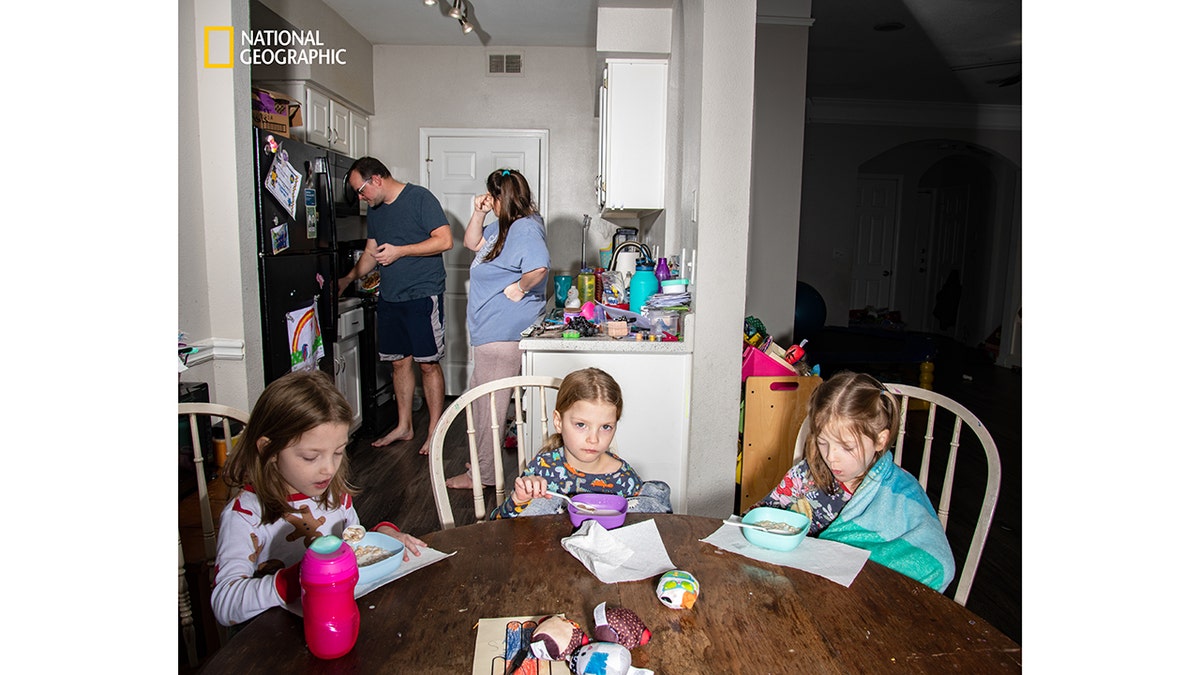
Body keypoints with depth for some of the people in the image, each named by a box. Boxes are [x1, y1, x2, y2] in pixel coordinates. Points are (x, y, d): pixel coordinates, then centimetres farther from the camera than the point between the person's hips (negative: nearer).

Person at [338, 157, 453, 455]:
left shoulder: (420, 198, -8)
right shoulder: (374, 210, 15)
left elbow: (445, 240, -16)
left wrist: (400, 251, -15)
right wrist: (346, 280, 21)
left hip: (423, 296, -7)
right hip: (390, 297, 7)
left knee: (428, 363, -2)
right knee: (399, 362, 12)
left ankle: (434, 431, 8)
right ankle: (403, 426, 24)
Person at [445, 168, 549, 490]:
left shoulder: (525, 228, -19)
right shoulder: (503, 225, 13)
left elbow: (538, 268, -36)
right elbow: (472, 243, 24)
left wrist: (520, 288, -20)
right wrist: (478, 213, 9)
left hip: (502, 334, -12)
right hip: (492, 330, 12)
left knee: (489, 405, -1)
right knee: (478, 399, 21)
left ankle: (483, 474, 12)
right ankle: (482, 465, 34)